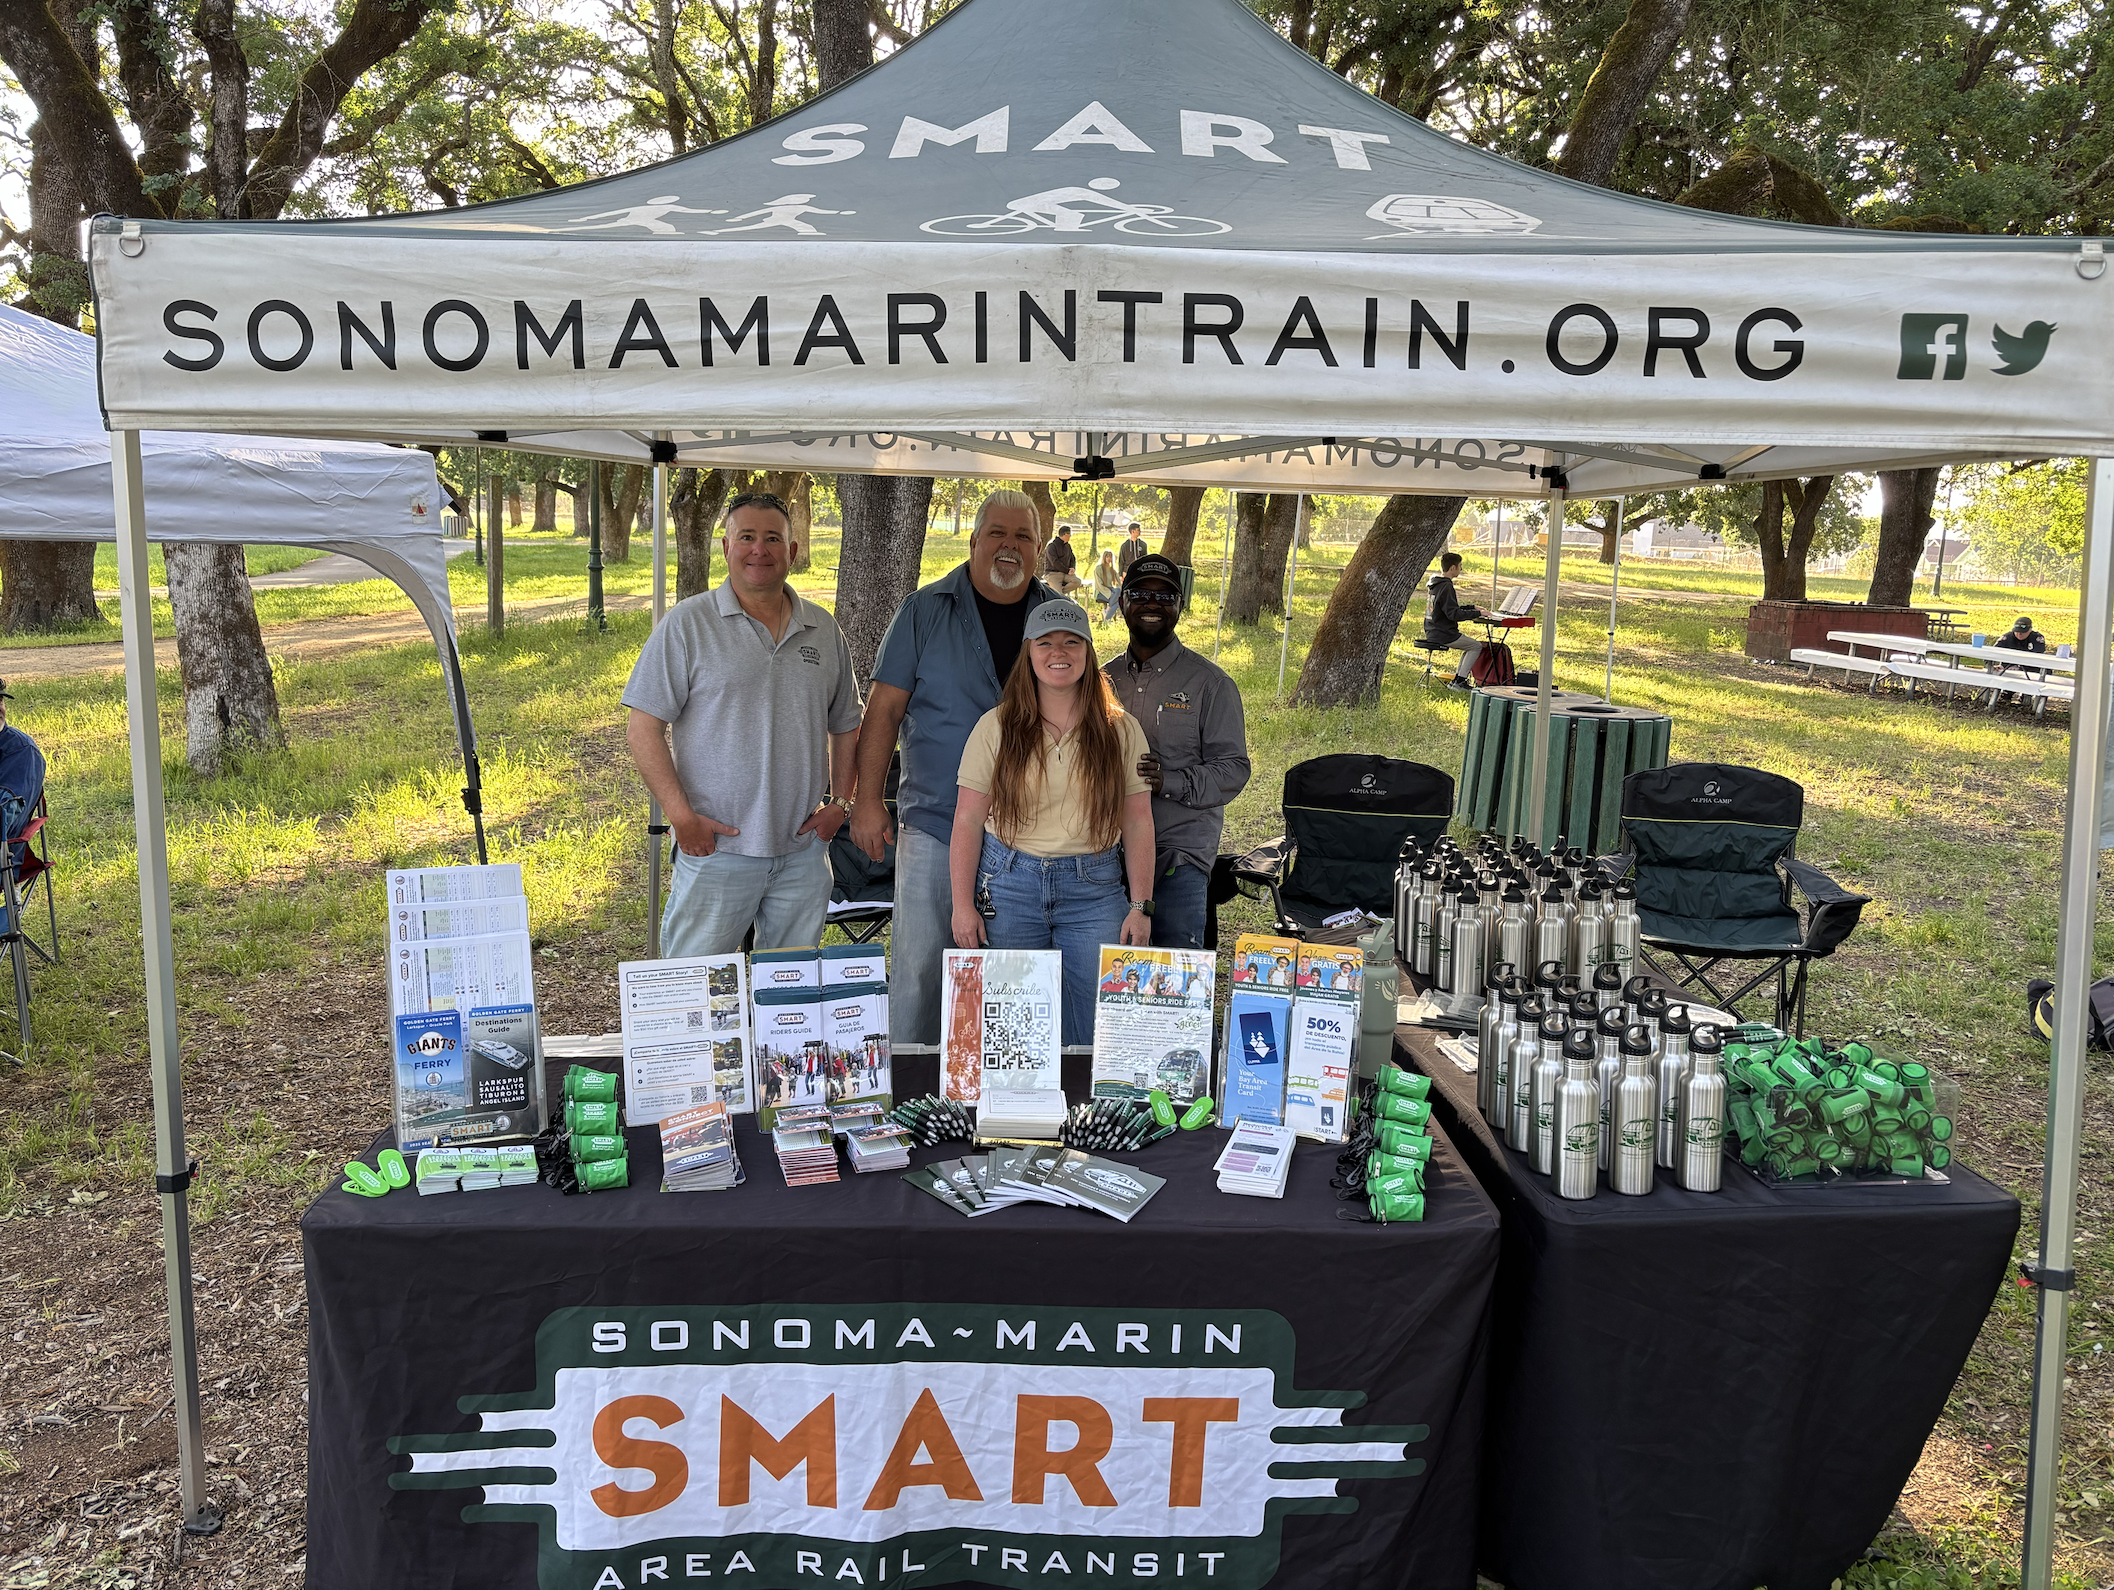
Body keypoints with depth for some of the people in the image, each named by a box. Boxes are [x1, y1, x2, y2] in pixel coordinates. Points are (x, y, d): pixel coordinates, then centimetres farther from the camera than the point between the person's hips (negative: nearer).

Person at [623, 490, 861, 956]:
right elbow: (643, 729, -6)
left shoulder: (823, 629, 11)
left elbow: (845, 726, 20)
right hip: (715, 847, -4)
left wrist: (840, 801, 7)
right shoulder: (687, 624, -2)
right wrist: (681, 816, -13)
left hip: (803, 852, 4)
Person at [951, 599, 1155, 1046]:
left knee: (1100, 1030, 0)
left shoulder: (1121, 731, 5)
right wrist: (963, 905, -4)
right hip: (1009, 886, 0)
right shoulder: (996, 727, 2)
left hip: (1095, 891, 1)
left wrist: (1141, 905, -2)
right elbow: (969, 820, 1)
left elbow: (1138, 823, 4)